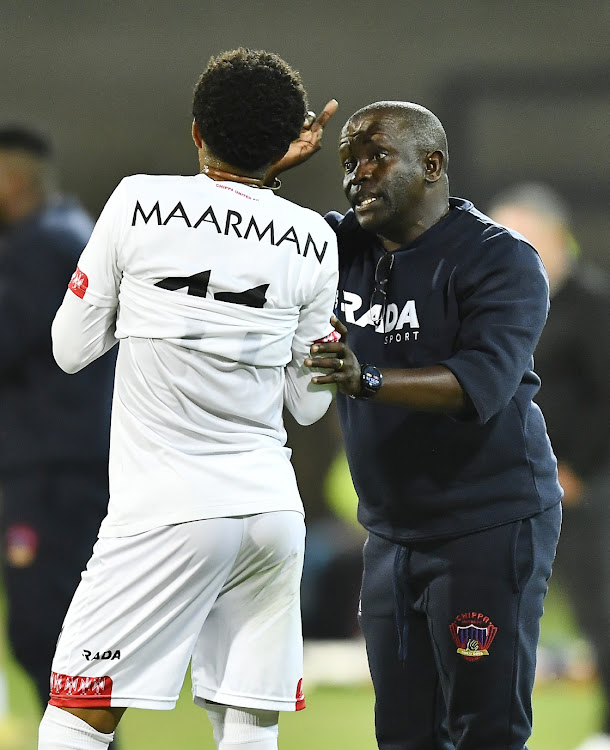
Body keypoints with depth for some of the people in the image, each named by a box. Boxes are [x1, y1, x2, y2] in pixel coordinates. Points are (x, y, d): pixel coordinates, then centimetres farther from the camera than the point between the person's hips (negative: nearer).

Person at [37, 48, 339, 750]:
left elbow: (71, 347, 3)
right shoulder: (313, 240, 4)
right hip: (274, 508, 4)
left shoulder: (139, 203, -4)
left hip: (168, 509, -4)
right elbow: (309, 403, 12)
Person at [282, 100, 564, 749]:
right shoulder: (342, 247, 8)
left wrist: (367, 379, -39)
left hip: (488, 525, -7)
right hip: (392, 529, 7)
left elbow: (481, 384, -26)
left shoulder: (500, 261, -12)